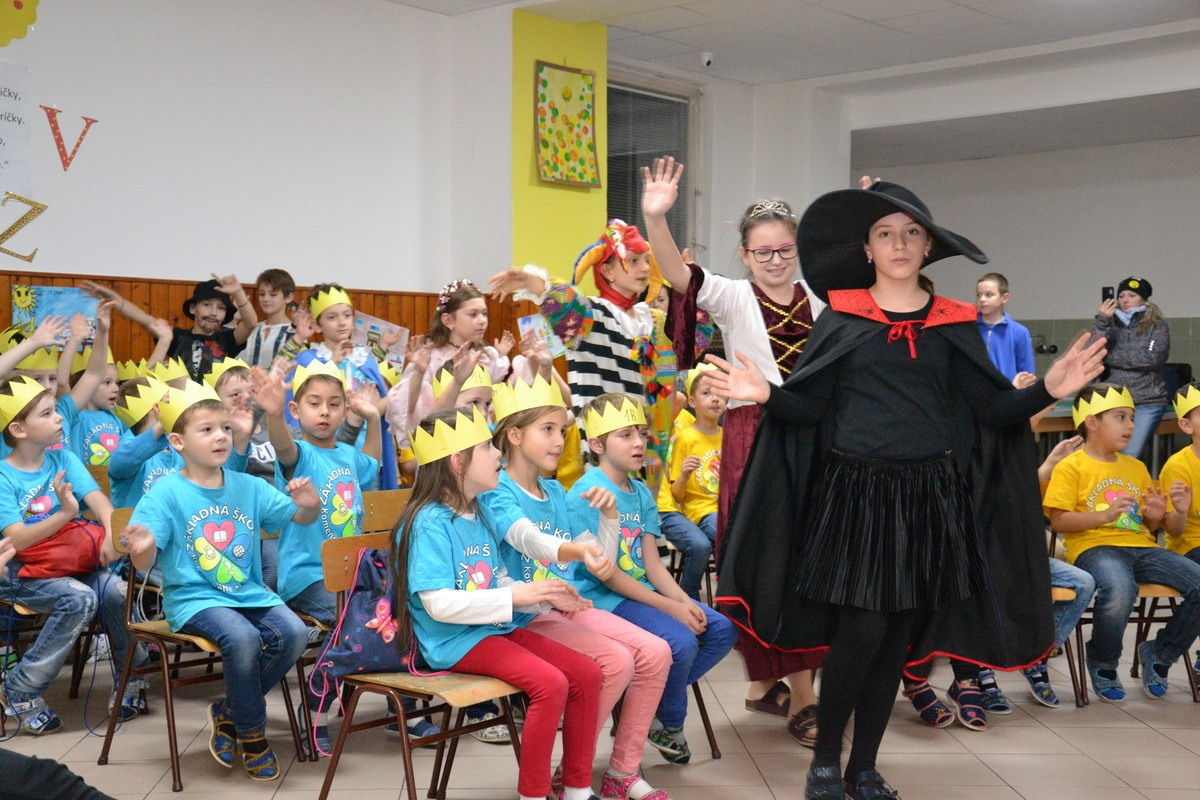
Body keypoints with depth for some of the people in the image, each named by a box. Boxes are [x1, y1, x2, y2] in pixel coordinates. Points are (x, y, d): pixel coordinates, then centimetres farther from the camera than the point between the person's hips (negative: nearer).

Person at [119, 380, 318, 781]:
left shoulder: (249, 487, 6)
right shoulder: (166, 493, -7)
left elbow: (300, 517, 11)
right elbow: (144, 562, -9)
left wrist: (309, 504, -13)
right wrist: (143, 548, -34)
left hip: (250, 593, 5)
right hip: (193, 598, -5)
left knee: (293, 633, -20)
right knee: (243, 637, -32)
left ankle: (228, 711, 3)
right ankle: (252, 734, -7)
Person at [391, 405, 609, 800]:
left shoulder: (483, 512, 10)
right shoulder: (430, 523, -17)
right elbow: (439, 604, -24)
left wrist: (579, 550, -23)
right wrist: (516, 595, -25)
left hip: (497, 627, 9)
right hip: (455, 640, -9)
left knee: (587, 672, 1)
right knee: (550, 683, -26)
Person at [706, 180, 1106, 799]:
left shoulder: (953, 324, 8)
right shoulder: (840, 317, 3)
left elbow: (993, 410, 4)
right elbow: (809, 408, 0)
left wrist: (1048, 390, -12)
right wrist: (767, 395, -18)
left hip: (929, 497, 3)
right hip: (854, 492, -3)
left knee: (899, 636, 7)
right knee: (862, 629, -9)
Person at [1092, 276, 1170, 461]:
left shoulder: (1158, 327, 5)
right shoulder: (1111, 326, 11)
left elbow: (1152, 358, -11)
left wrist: (1108, 356, -6)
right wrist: (1101, 321, -12)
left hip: (1147, 403, -2)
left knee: (1128, 458, -12)